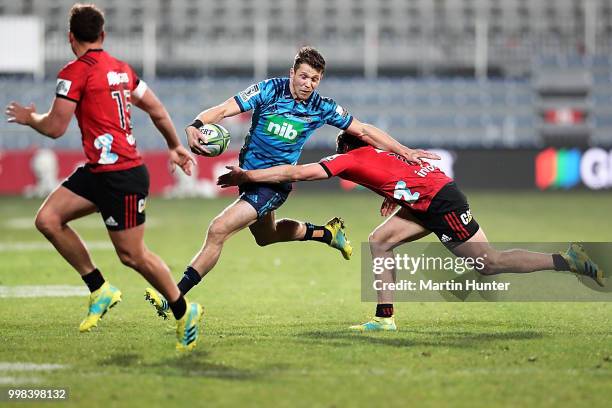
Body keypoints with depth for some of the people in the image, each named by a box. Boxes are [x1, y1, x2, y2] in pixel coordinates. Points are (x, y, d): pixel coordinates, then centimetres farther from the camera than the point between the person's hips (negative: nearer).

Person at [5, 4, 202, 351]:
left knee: (132, 254, -1)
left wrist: (29, 117, 10)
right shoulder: (121, 69, 13)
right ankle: (100, 289, 10)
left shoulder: (76, 72, -12)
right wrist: (176, 146, 33)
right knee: (48, 219, 4)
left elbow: (55, 128, -11)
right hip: (99, 171, 9)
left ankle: (184, 311, 14)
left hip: (122, 176, -9)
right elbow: (157, 109, 20)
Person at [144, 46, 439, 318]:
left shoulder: (321, 108, -9)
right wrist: (196, 126, -38)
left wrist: (405, 152, -1)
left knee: (218, 231, -19)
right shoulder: (269, 90, -11)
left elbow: (363, 131, 2)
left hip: (275, 182, -4)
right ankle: (327, 233, 50)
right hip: (248, 172, 4)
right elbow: (224, 109, -18)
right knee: (265, 235, 28)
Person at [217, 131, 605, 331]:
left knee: (487, 263, -6)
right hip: (427, 201, 9)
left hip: (440, 201, -9)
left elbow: (298, 172, -11)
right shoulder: (379, 152, 19)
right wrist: (395, 195, 21)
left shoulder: (351, 158, -5)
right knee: (380, 241, 8)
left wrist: (248, 176, -8)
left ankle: (568, 260, -4)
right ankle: (385, 318, 6)